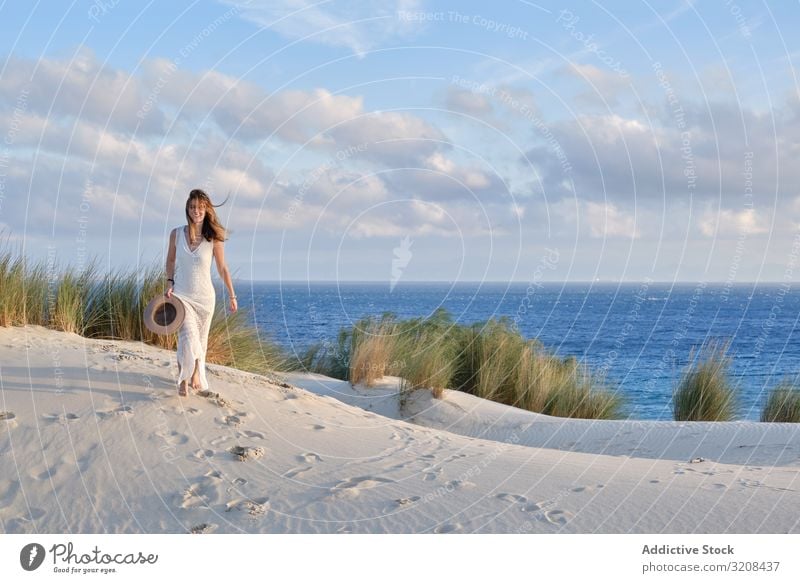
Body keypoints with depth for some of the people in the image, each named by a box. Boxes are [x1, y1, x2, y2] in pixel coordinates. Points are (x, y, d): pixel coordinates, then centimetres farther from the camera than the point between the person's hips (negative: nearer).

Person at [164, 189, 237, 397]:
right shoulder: (176, 234, -2)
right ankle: (183, 381, -5)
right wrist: (169, 283, 1)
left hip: (204, 296, 0)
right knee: (188, 338, -16)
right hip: (181, 294, 0)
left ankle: (196, 375, 31)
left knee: (200, 340, 10)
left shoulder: (214, 238, -7)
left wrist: (232, 296, 4)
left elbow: (222, 268, 1)